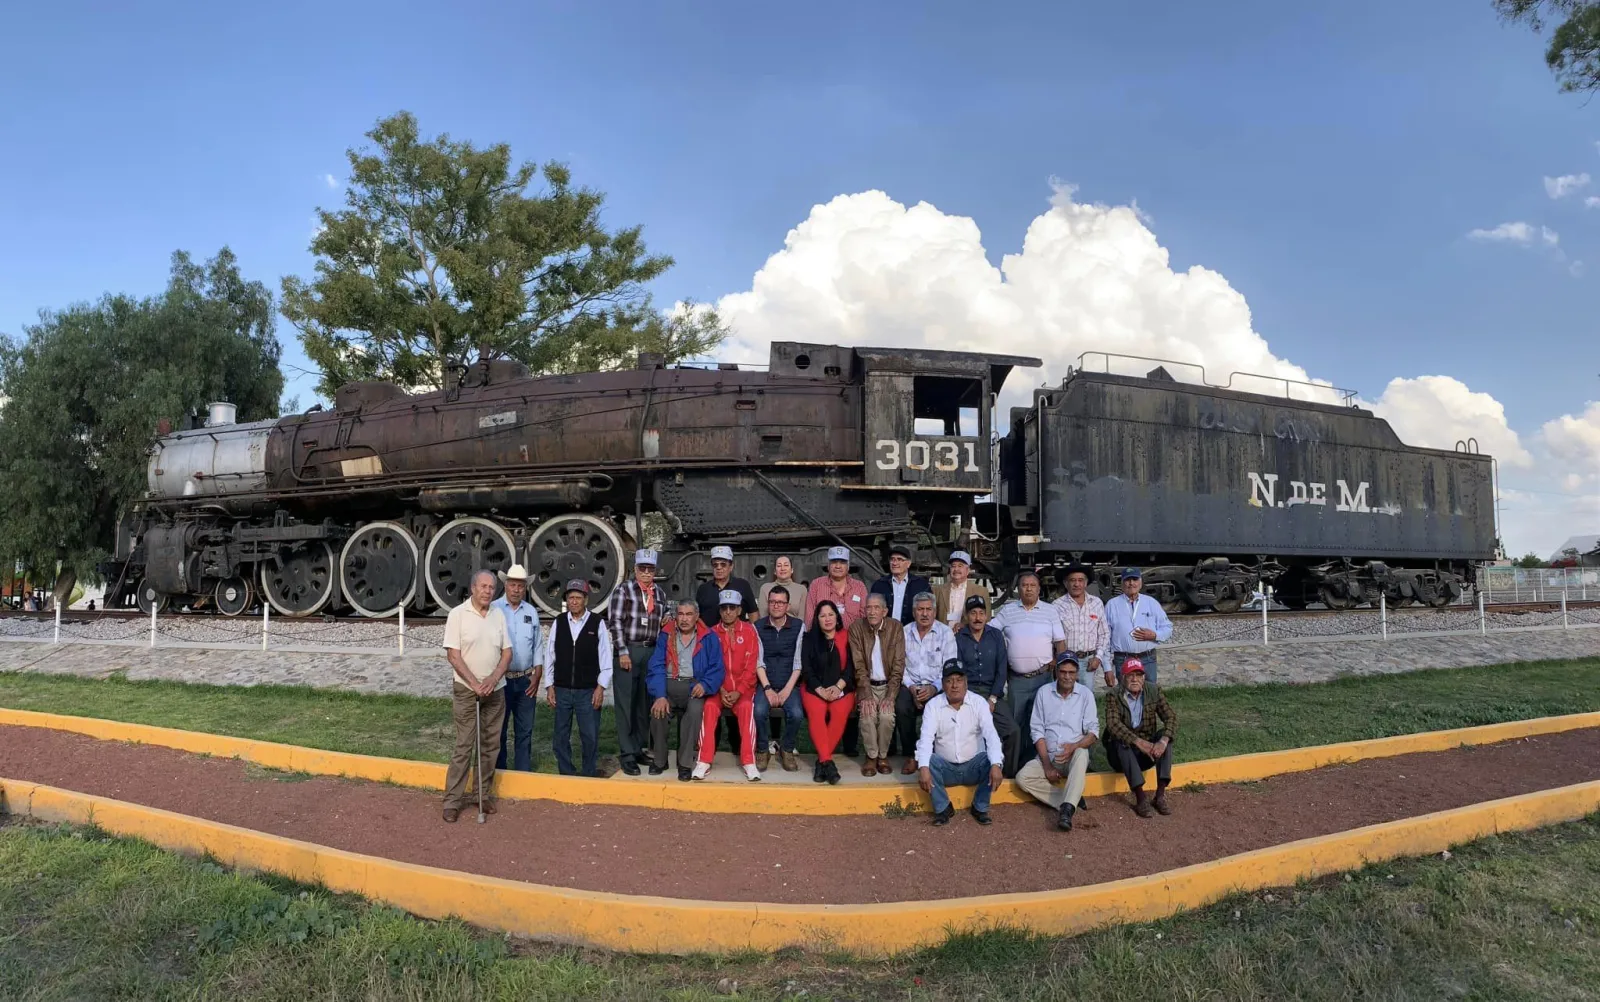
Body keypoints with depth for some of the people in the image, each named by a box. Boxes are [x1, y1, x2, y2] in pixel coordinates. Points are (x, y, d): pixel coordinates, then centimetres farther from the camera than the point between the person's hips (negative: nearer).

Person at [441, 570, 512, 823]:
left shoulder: (498, 615, 4)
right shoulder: (458, 614, -9)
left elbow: (507, 652, 5)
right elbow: (453, 655, -12)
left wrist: (493, 679, -11)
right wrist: (474, 683, -17)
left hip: (495, 690, 5)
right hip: (466, 690, -4)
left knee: (490, 745, 10)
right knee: (464, 746, -3)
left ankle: (483, 794, 21)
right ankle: (452, 800, 5)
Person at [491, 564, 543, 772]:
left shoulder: (531, 612, 7)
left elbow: (538, 646, 10)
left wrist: (537, 676, 3)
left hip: (526, 680, 3)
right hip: (501, 679, -3)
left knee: (525, 731, 9)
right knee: (498, 730, 7)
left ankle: (524, 773, 18)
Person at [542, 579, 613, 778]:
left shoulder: (598, 623, -4)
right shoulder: (558, 623, 3)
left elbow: (605, 657, -3)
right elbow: (549, 656, 5)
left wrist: (601, 687, -6)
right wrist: (549, 686, 2)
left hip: (588, 691, -2)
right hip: (561, 690, 3)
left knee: (590, 737, 1)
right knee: (561, 736, 11)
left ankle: (590, 776, 16)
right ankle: (565, 775, 24)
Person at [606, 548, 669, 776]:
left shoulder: (660, 593, 12)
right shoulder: (623, 589, -1)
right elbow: (615, 621, -6)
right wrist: (623, 652, -11)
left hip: (652, 652, 5)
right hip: (628, 650, -4)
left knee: (645, 704, 8)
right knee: (625, 704, -1)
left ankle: (639, 749, 19)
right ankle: (627, 755, 4)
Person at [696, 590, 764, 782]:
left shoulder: (749, 631, 0)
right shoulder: (712, 633, 3)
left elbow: (751, 666, -4)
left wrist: (738, 692, -14)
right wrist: (722, 691, -12)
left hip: (742, 688, -1)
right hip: (718, 688, 1)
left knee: (746, 707, -31)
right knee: (709, 707, -29)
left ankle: (749, 762, -27)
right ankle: (704, 761, -24)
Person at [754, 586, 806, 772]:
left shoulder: (799, 626, 1)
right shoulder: (758, 626, 2)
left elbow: (798, 662, -3)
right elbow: (758, 661, -3)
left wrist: (787, 689, -12)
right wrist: (767, 688, -14)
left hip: (789, 684, 0)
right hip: (765, 683, 0)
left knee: (796, 714, -28)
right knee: (759, 711, -29)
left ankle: (787, 750, 0)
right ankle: (762, 750, -4)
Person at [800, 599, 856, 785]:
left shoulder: (846, 637, 8)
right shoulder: (809, 638, 9)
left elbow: (851, 666, 2)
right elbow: (806, 668, 1)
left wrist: (838, 687, -13)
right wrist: (821, 690, -11)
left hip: (841, 688, 0)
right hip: (815, 687, 0)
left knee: (840, 712, -31)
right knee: (816, 712, -31)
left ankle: (822, 761, -25)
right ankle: (828, 762, -33)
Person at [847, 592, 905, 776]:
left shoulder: (896, 628, -6)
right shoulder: (856, 628, -6)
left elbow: (898, 666, -8)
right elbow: (859, 666, -10)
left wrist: (890, 696, -17)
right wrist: (866, 696, -20)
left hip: (888, 685, 0)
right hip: (867, 685, 0)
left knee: (887, 716, -25)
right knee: (867, 714, -26)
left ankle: (883, 755, 0)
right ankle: (871, 756, -3)